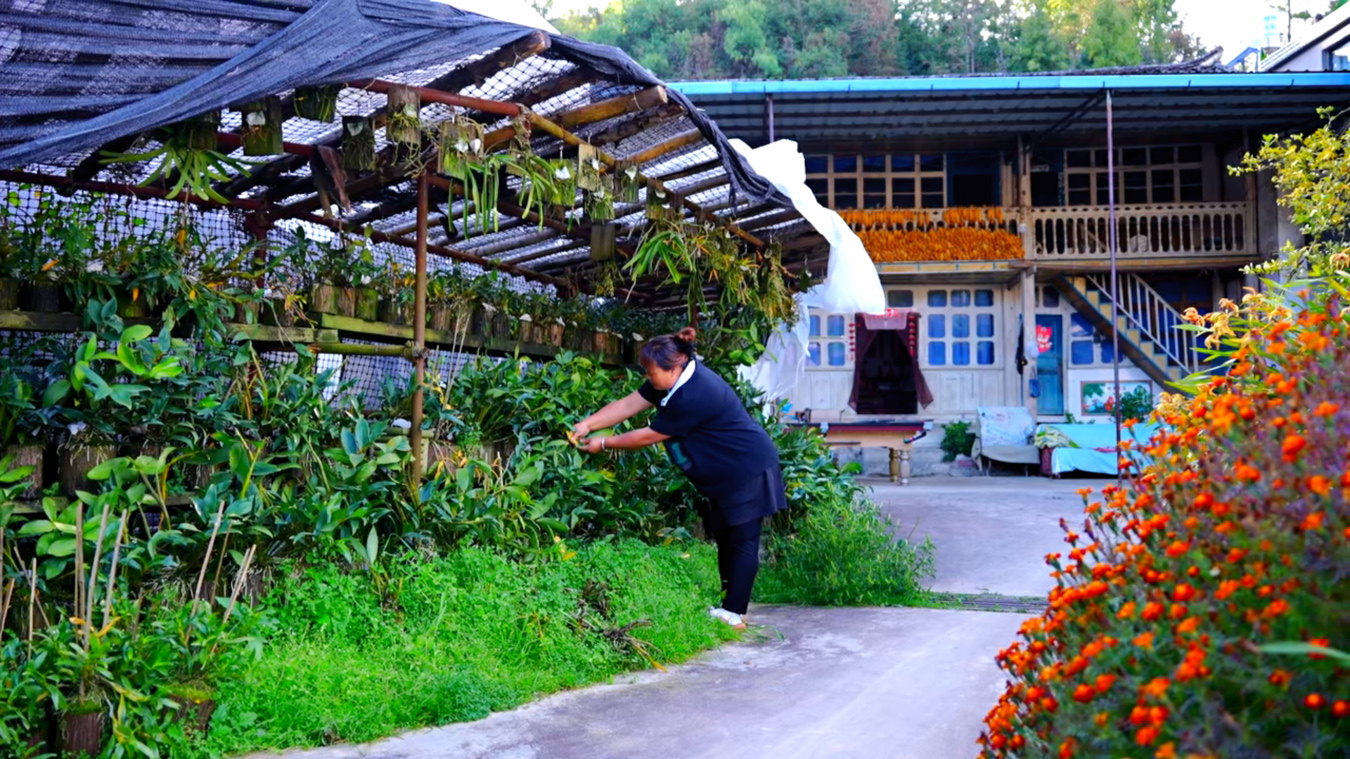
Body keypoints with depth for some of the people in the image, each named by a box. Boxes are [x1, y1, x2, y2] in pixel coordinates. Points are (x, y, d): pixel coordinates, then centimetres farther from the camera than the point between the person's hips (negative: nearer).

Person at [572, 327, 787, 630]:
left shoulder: (692, 397, -30)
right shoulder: (677, 378, 0)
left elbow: (648, 436, -21)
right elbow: (629, 405, 1)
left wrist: (604, 444, -10)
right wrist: (588, 423, -8)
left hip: (746, 472, -10)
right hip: (724, 475, 10)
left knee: (742, 542, -5)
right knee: (725, 539, 13)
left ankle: (734, 613, -2)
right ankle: (728, 604, 20)